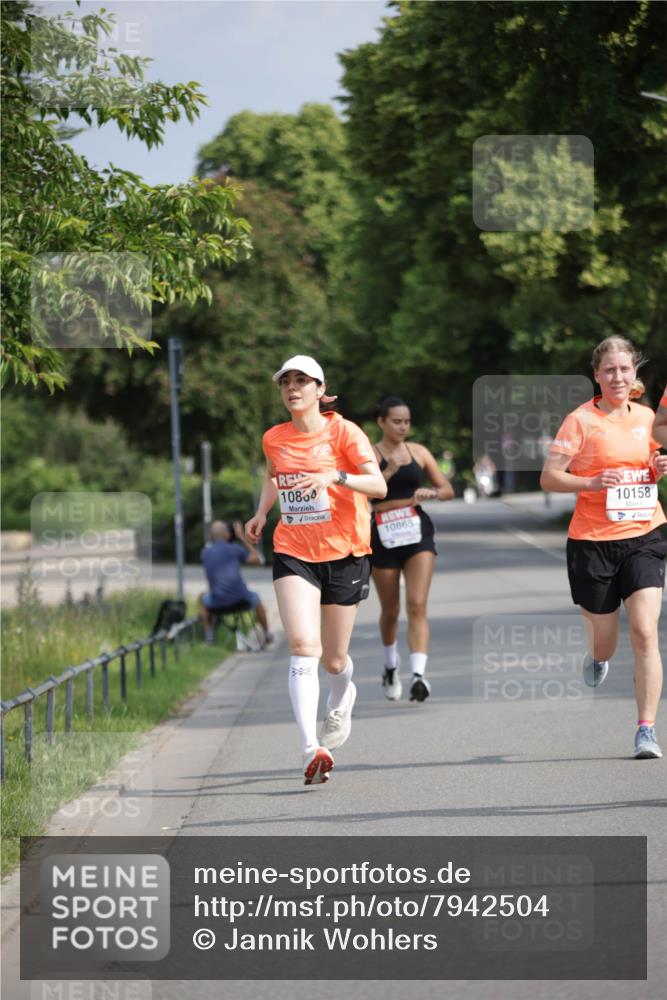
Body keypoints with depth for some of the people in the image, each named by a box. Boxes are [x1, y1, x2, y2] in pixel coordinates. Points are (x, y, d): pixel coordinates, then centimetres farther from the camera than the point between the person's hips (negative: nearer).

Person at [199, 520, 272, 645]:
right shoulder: (234, 549, -4)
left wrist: (209, 541, 27)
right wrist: (242, 538, 11)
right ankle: (267, 635, 47)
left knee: (203, 598, 35)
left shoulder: (205, 553, 3)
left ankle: (209, 636, 27)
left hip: (218, 603, 1)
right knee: (255, 598, 36)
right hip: (241, 599, 0)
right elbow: (257, 560, 9)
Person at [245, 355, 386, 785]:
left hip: (344, 552, -2)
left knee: (334, 659, 8)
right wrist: (262, 511, 15)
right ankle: (312, 749, -26)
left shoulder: (343, 432, -7)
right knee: (302, 645, -19)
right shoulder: (274, 439, 6)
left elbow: (378, 485, -16)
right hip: (293, 552, 2)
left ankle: (342, 700, 46)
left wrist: (334, 477, -31)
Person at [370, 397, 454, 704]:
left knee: (417, 605, -15)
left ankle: (418, 673, -25)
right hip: (384, 537, -1)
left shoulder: (419, 452, 9)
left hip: (418, 534, 1)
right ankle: (391, 667, 36)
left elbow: (448, 490, 11)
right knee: (390, 610, 11)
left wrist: (431, 492, -11)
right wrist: (387, 473, -21)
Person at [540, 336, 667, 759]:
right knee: (606, 638, 8)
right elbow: (549, 477, -8)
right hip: (593, 541, -2)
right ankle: (597, 659, 48)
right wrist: (593, 482, -23)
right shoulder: (581, 420, -6)